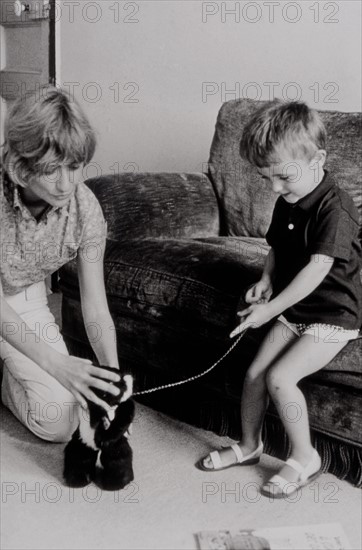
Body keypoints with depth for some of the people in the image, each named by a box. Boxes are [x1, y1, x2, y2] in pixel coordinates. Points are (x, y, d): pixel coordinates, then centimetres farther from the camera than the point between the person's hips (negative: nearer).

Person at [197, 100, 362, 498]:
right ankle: (249, 445, 23)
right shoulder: (287, 204, 4)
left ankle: (304, 458, 0)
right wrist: (266, 280, -2)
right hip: (292, 311, 8)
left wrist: (270, 310, -27)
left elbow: (316, 270, -28)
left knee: (280, 376, -20)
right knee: (255, 372, 1)